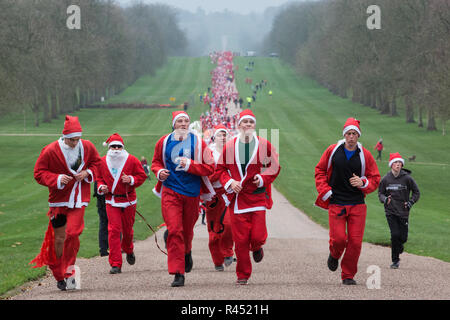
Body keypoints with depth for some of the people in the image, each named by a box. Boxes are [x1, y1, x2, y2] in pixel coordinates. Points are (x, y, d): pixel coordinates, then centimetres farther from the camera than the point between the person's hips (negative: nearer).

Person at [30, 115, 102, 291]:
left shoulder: (87, 147, 0)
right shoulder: (50, 151, -10)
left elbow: (96, 162, 18)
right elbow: (39, 173, -4)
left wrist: (87, 173, -3)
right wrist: (57, 179, -19)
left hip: (79, 199, 1)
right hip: (59, 199, -1)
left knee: (72, 233, -15)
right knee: (59, 238, 2)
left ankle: (68, 268, 1)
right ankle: (59, 276, 17)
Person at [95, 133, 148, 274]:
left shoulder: (131, 160, -2)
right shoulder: (103, 162, 3)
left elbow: (142, 175, 2)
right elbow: (99, 177, 16)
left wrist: (131, 180, -16)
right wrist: (101, 187, -4)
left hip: (128, 200, 0)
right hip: (111, 201, 0)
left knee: (127, 229, 10)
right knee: (114, 230, -11)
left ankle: (129, 250, 46)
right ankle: (115, 264, -11)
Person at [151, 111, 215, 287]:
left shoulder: (197, 142, -3)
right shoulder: (164, 142, 3)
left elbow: (209, 167, -4)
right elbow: (156, 162, 19)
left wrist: (189, 165, -16)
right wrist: (159, 172, -3)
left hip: (192, 193, 0)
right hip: (170, 191, 0)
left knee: (187, 230, 14)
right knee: (174, 230, -12)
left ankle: (187, 252, 50)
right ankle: (178, 273, -11)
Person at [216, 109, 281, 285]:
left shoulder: (264, 145, 2)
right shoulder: (229, 146, 5)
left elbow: (274, 167, 8)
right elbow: (221, 168, 12)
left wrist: (263, 178, -8)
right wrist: (229, 182, -5)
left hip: (258, 196, -1)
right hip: (237, 198, 1)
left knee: (257, 236, -9)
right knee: (240, 239, -1)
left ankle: (257, 248, 30)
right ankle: (243, 275, 12)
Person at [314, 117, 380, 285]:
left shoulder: (365, 155, 2)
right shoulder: (332, 151, 1)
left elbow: (375, 178, 10)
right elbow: (320, 171, 11)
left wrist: (363, 183, -11)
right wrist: (325, 191, -1)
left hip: (358, 204, 1)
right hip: (336, 204, -1)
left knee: (355, 241, -5)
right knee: (338, 239, -10)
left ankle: (348, 275, 11)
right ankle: (334, 255, 27)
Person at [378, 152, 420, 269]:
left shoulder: (407, 178, -4)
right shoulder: (385, 179, -1)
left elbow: (416, 193, 8)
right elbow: (380, 193, 11)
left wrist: (410, 202, -7)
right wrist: (385, 199, -10)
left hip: (403, 212, 0)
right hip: (390, 212, 0)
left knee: (403, 237, 1)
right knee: (395, 235, -12)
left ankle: (398, 246, 38)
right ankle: (395, 260, 3)